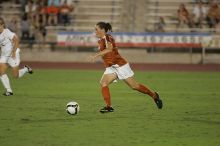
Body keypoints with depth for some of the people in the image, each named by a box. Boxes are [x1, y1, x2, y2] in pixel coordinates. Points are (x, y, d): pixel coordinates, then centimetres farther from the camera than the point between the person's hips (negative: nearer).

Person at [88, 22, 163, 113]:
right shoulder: (100, 41, 10)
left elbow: (109, 49, -37)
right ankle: (108, 106, -17)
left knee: (134, 86, 1)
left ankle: (154, 95, 20)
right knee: (103, 83, -16)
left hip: (120, 65, -8)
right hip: (110, 68, 8)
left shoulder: (108, 38, -17)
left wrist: (96, 55, -45)